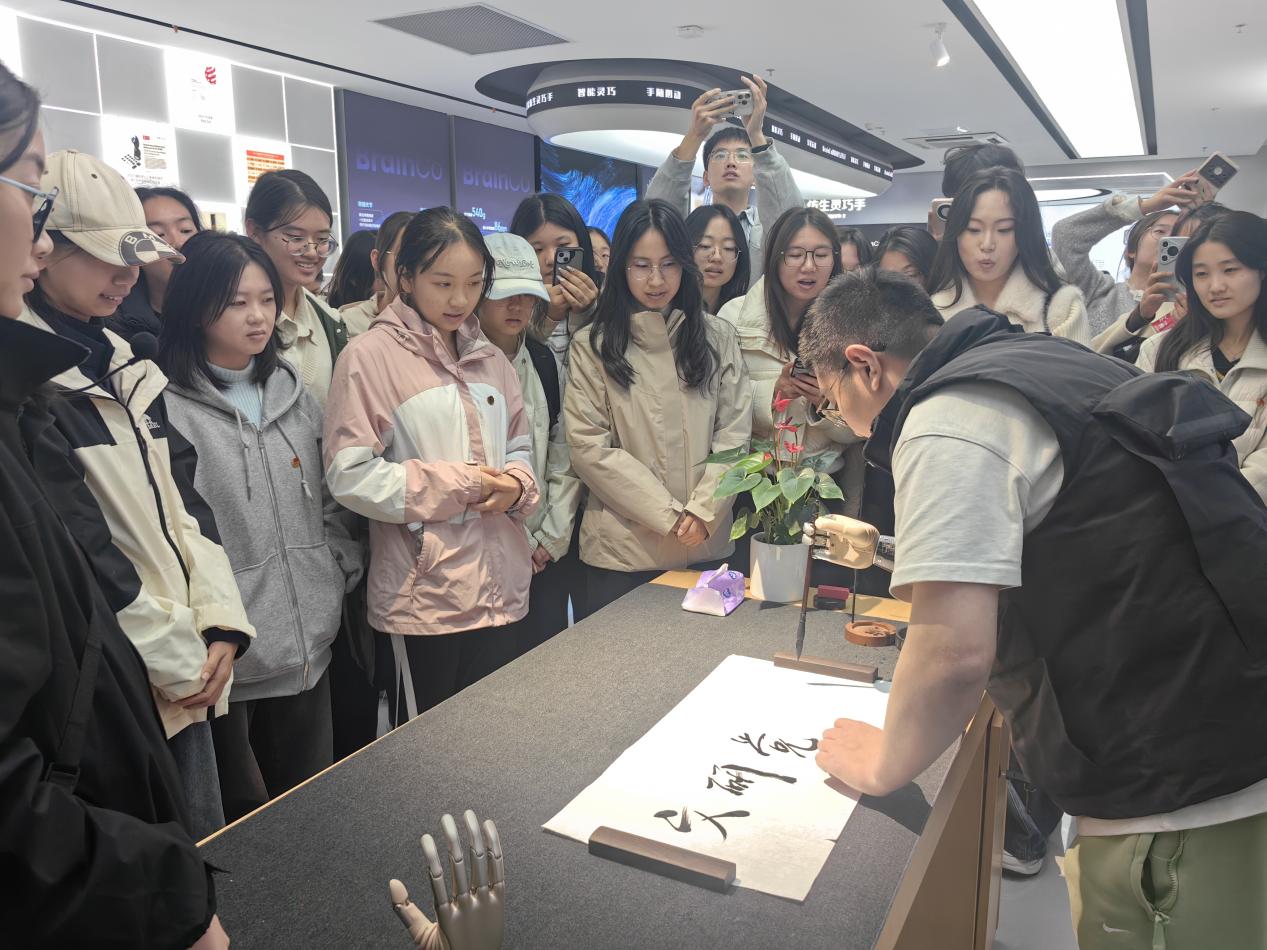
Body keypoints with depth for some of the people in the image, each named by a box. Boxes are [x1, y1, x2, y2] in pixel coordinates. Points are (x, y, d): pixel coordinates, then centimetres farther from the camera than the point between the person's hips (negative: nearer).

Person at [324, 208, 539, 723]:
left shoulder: (489, 358, 12)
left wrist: (516, 486, -6)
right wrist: (458, 485, -15)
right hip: (423, 593, -5)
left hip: (499, 584, 6)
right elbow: (351, 475, -13)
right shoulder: (372, 356, -8)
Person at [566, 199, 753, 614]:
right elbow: (590, 447, -9)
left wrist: (702, 511, -11)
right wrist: (670, 516, -12)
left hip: (708, 544, 2)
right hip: (623, 549, -2)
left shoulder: (718, 337, 6)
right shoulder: (592, 345, -3)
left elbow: (734, 434, 2)